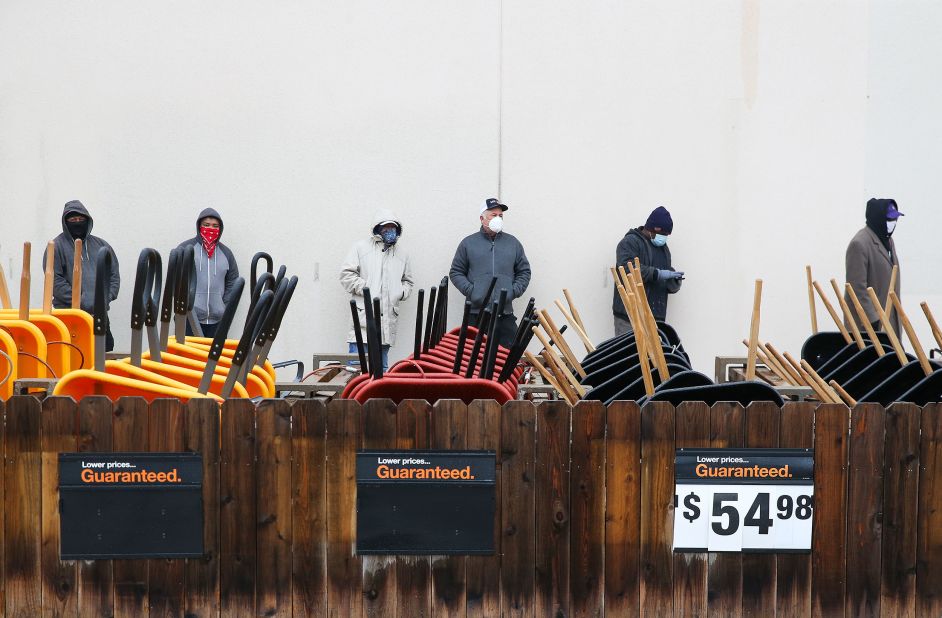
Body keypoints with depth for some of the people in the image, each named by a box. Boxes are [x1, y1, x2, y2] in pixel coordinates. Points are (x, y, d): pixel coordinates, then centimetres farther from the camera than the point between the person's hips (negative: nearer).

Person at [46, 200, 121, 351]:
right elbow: (55, 280, -6)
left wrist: (107, 297, -1)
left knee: (106, 349, 6)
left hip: (100, 313, 5)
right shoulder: (57, 246, 1)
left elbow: (114, 274, 16)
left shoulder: (101, 245, 15)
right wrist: (80, 301, -13)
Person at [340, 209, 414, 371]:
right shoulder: (361, 247, 5)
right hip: (364, 316, -4)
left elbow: (408, 281, 28)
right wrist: (365, 288, -11)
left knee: (381, 367, 8)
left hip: (387, 319, 4)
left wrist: (401, 292, 6)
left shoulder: (402, 254, 19)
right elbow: (346, 274, -1)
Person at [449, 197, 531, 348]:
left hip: (505, 314, 2)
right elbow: (456, 272, 8)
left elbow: (524, 272, 16)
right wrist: (470, 291, -7)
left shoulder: (513, 243, 13)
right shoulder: (468, 243, 7)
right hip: (475, 314, -1)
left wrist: (514, 291, 0)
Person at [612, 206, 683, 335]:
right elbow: (628, 268, -21)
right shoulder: (630, 242, -3)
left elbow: (668, 283, 26)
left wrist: (674, 282, 2)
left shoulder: (663, 247, 22)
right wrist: (657, 273, -22)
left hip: (656, 315, 7)